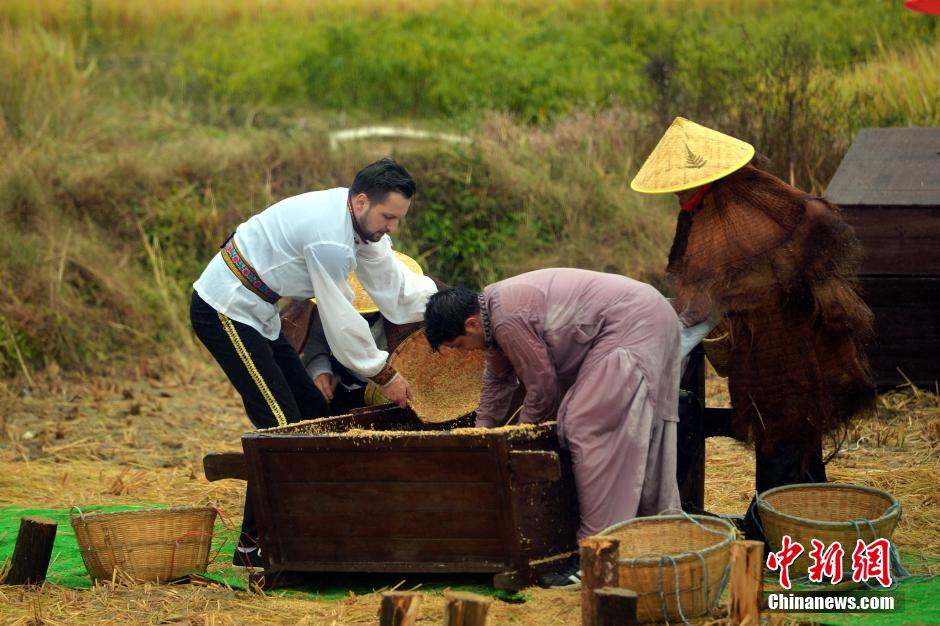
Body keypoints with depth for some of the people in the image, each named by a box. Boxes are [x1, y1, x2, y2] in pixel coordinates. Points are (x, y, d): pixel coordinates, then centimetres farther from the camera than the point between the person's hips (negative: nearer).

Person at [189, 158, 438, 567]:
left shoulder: (359, 221, 3)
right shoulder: (329, 235, -27)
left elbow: (393, 284, 7)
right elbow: (340, 320, -21)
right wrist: (383, 373, -10)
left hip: (255, 313, 11)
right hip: (224, 311, -11)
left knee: (312, 413, 10)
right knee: (280, 422, -15)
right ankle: (252, 545, -11)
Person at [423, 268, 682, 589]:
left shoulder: (509, 320, -21)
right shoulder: (493, 307, 11)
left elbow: (542, 385, -12)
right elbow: (498, 379, 25)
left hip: (633, 330, -11)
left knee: (588, 430, -15)